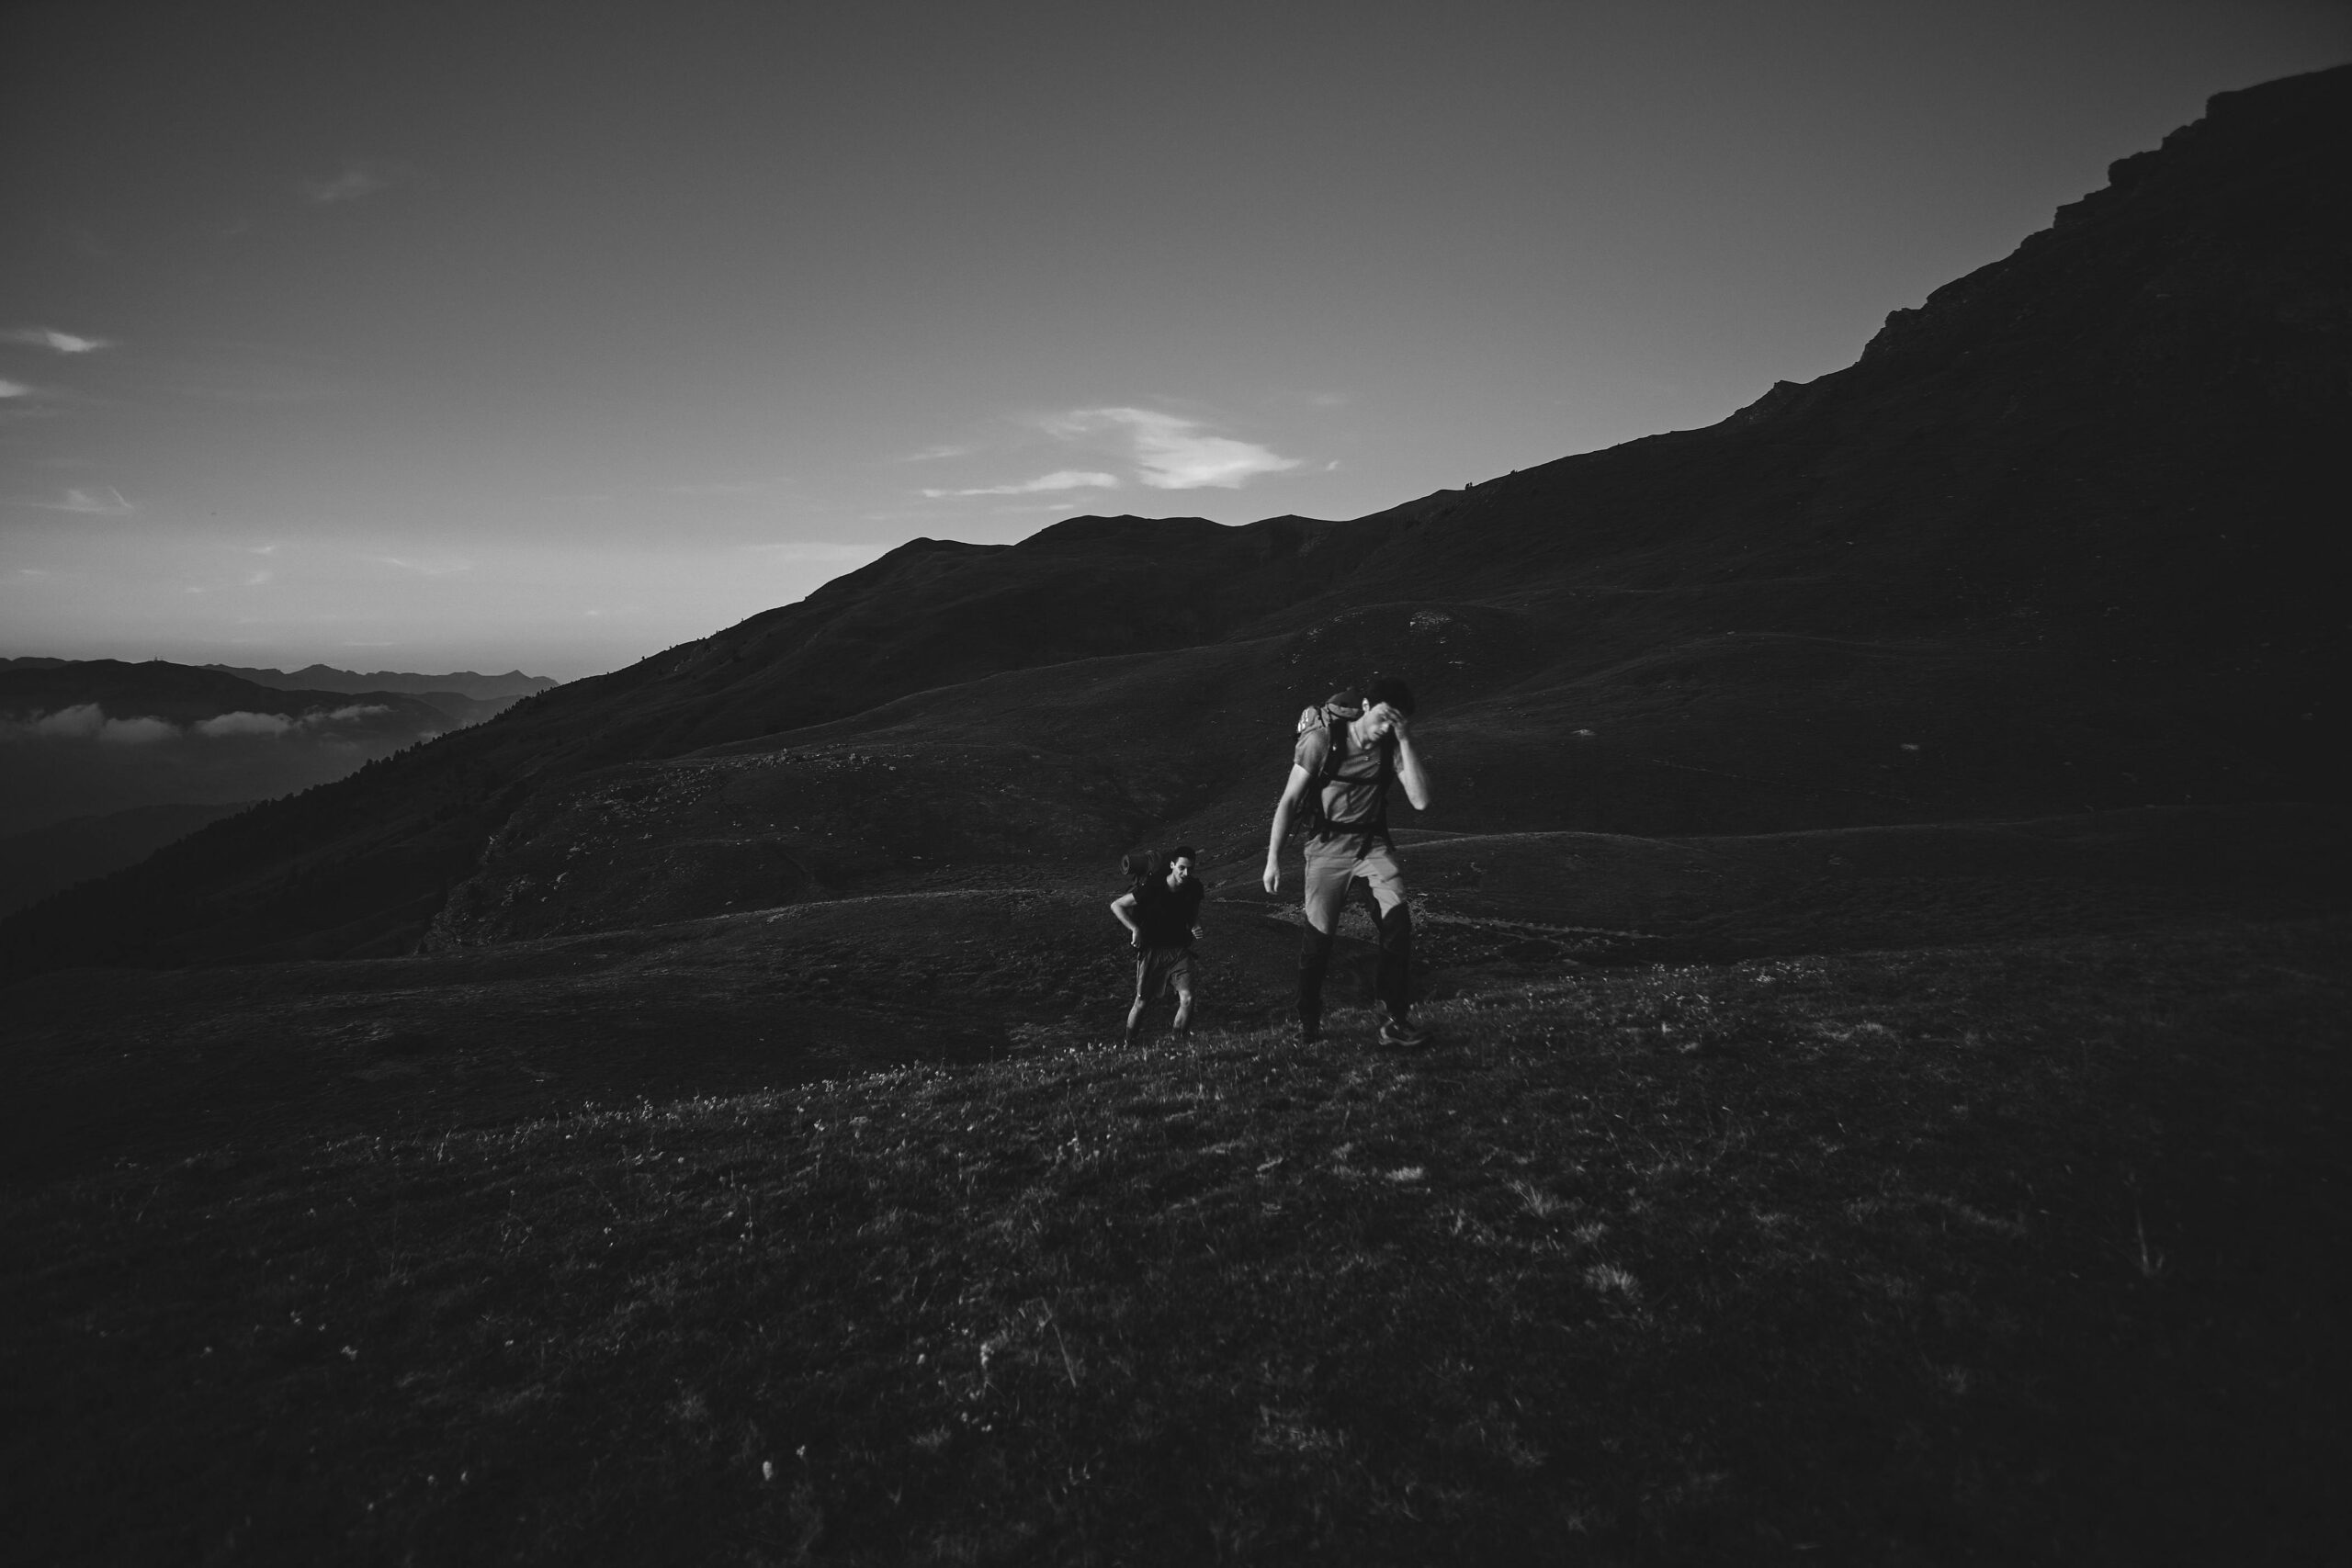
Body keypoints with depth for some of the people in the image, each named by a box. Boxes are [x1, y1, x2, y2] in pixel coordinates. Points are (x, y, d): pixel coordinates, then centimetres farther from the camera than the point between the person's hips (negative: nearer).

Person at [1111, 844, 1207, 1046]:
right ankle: (1128, 1044, 22)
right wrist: (1135, 929, -16)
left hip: (1180, 950, 3)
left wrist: (1195, 927, -4)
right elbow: (1116, 905, -9)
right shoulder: (1151, 887, -18)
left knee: (1187, 998, -13)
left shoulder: (1194, 888, -5)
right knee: (1141, 1003, 3)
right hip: (1151, 951, -3)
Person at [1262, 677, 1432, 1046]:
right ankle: (1308, 1024, 20)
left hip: (1373, 841, 2)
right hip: (1328, 844, -2)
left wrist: (1405, 740, -23)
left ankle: (1396, 1022, -12)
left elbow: (1420, 801, -18)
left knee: (1398, 919, -19)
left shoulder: (1393, 745, -7)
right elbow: (1289, 800, -10)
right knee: (1318, 935, -2)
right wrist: (1273, 859, -12)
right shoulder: (1322, 739, -15)